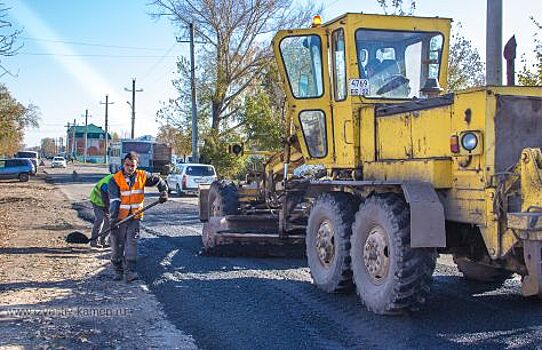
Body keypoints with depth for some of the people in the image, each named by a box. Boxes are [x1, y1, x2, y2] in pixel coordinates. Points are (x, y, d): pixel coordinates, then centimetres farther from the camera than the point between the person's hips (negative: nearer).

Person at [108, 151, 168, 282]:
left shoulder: (142, 176, 0)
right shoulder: (115, 179, -9)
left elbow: (158, 181, 16)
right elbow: (114, 200, -17)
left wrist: (164, 191, 1)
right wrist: (114, 217, -26)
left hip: (135, 217, 1)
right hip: (119, 217, -1)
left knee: (132, 243, -7)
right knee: (117, 245, 6)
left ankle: (130, 271, -8)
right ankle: (118, 271, 21)